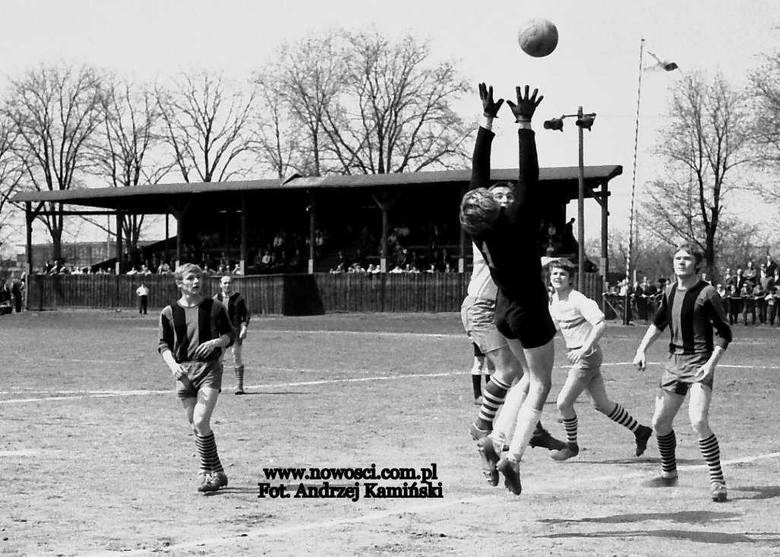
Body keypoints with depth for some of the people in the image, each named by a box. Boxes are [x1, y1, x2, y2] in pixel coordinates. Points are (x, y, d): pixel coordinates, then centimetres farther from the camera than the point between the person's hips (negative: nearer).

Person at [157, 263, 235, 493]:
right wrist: (172, 365, -9)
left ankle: (209, 473, -7)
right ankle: (217, 473, 19)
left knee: (201, 421, -17)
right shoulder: (169, 312, 6)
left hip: (210, 368, -3)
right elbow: (163, 344, 8)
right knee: (196, 426, 6)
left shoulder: (214, 307, 3)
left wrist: (217, 341, -11)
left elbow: (230, 335, 10)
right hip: (184, 371, 3)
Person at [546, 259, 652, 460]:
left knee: (563, 402, -8)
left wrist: (585, 348, -33)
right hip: (576, 356, 9)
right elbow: (556, 326, 25)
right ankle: (640, 431, 29)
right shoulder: (553, 302, 8)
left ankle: (571, 445, 12)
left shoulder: (578, 300, -17)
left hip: (587, 356, -9)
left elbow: (601, 323, -26)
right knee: (602, 404, 15)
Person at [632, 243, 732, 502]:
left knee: (698, 421, -22)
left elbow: (724, 333, -8)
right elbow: (658, 323, 24)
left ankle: (717, 481, -14)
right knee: (659, 423, 10)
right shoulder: (670, 292, 9)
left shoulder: (707, 293, -10)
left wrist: (711, 363, -19)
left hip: (700, 364, -7)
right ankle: (669, 474, 32)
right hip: (675, 364, 7)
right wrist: (642, 350, 13)